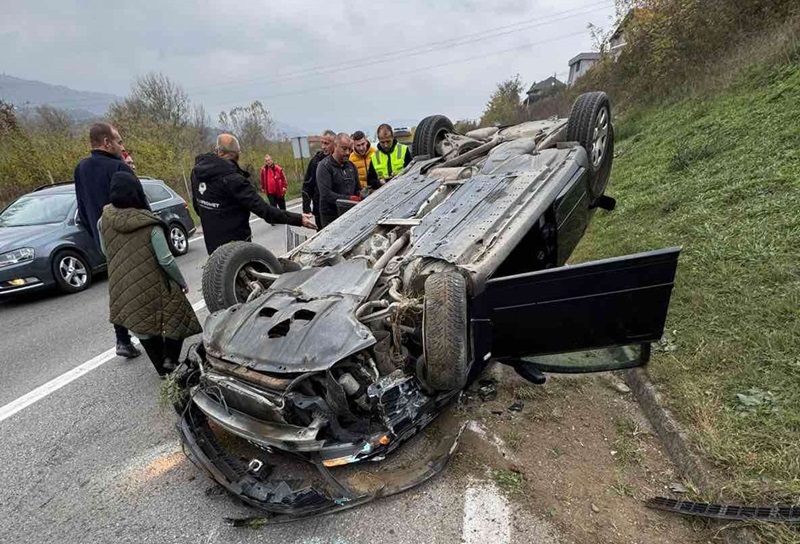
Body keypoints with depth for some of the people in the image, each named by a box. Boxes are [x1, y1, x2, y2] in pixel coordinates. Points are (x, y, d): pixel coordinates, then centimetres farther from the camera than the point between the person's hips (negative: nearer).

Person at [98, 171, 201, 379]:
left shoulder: (104, 221, -5)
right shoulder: (149, 223, -19)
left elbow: (105, 251, 9)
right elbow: (166, 260, -19)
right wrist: (182, 281, -6)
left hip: (123, 288, 5)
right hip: (154, 285, -4)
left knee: (142, 326, 17)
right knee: (178, 318, 14)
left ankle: (162, 368, 23)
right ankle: (170, 359, -1)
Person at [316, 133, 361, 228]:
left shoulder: (351, 166, 14)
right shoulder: (324, 166, -8)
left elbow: (357, 189, 21)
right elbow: (326, 194, -18)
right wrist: (349, 199, -22)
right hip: (331, 217, -6)